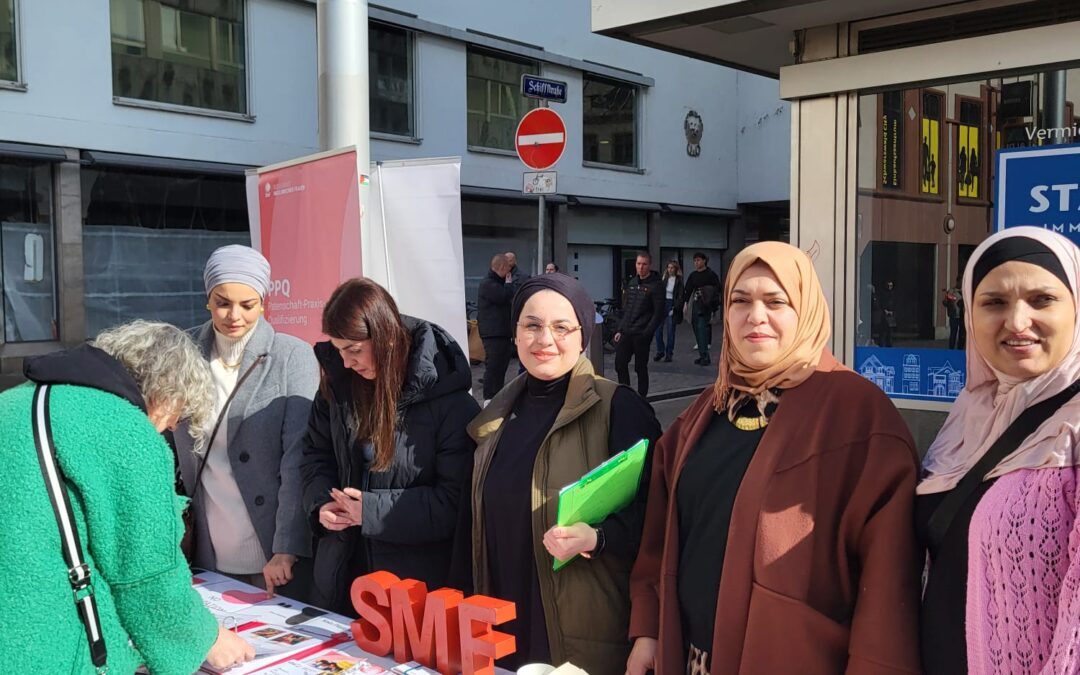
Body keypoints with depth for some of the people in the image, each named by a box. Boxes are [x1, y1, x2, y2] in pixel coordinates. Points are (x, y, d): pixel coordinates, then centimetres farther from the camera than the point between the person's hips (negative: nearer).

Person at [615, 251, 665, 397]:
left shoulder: (656, 286, -7)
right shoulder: (631, 283, 14)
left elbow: (658, 313, -11)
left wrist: (646, 333, -16)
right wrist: (620, 330, 11)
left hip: (641, 335, -6)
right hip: (625, 333, 6)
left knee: (641, 368, 2)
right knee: (620, 364, 4)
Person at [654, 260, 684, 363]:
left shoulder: (679, 281, -3)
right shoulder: (664, 279, 8)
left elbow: (680, 297, -6)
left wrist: (675, 308, -13)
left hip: (672, 305, -4)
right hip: (662, 304, 4)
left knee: (670, 331, 1)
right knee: (658, 329, 0)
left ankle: (669, 354, 10)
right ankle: (660, 351, 13)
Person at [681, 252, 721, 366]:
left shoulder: (711, 274, -3)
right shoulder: (693, 275, 14)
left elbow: (716, 289, -4)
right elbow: (687, 290, 14)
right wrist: (685, 303, 5)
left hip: (705, 305, -6)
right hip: (695, 305, 6)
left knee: (702, 328, -16)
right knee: (697, 330, 6)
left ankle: (705, 356, -15)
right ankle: (703, 356, 12)